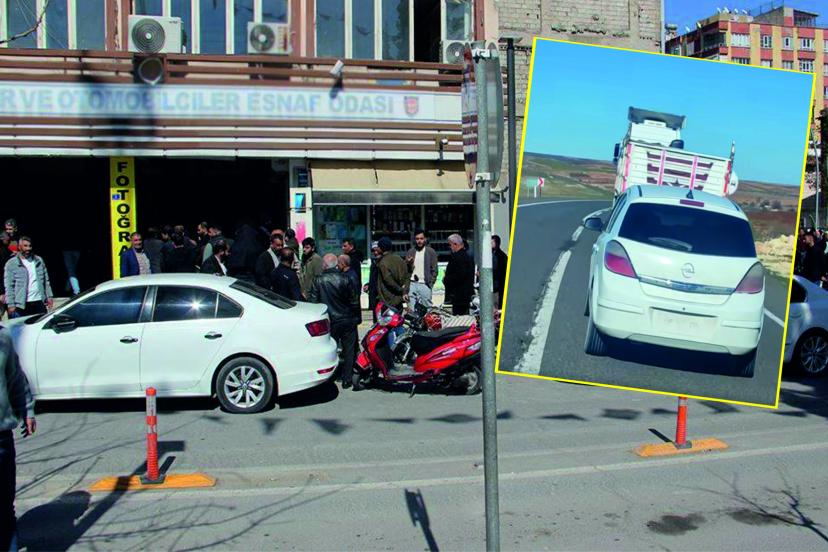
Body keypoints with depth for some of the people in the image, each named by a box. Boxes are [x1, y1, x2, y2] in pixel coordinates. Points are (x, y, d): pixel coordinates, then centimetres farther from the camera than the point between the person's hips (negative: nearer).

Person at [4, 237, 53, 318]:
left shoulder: (39, 261, 11)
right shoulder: (11, 263, -2)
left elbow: (46, 281, 15)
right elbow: (9, 286, -6)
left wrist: (49, 296, 7)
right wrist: (11, 304, -11)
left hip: (39, 303, 4)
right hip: (21, 305, -4)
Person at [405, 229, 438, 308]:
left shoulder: (431, 252, 5)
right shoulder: (410, 252, 13)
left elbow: (434, 270, 3)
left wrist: (430, 283, -7)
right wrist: (408, 263, -8)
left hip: (425, 285, -2)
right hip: (412, 284, 2)